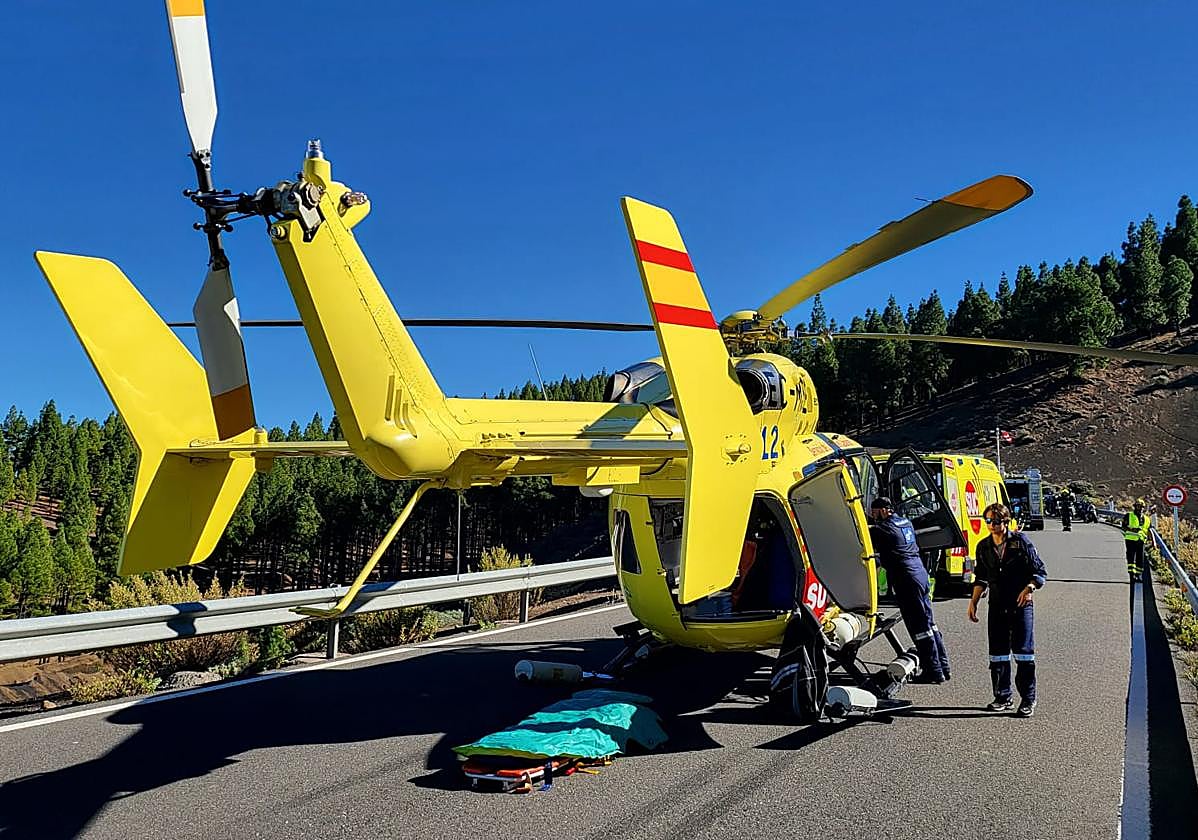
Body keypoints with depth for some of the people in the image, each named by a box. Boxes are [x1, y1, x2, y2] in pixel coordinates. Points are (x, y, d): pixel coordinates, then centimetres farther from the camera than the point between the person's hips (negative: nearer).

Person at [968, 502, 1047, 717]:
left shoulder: (1021, 541, -5)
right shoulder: (983, 547, 9)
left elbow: (1040, 572, -3)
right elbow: (981, 578, 19)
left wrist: (1029, 588, -20)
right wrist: (974, 601, 11)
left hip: (1020, 605, -4)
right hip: (997, 607, 5)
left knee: (1024, 654, -3)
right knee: (998, 654, 7)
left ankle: (1028, 700, 7)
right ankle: (1003, 698, 18)